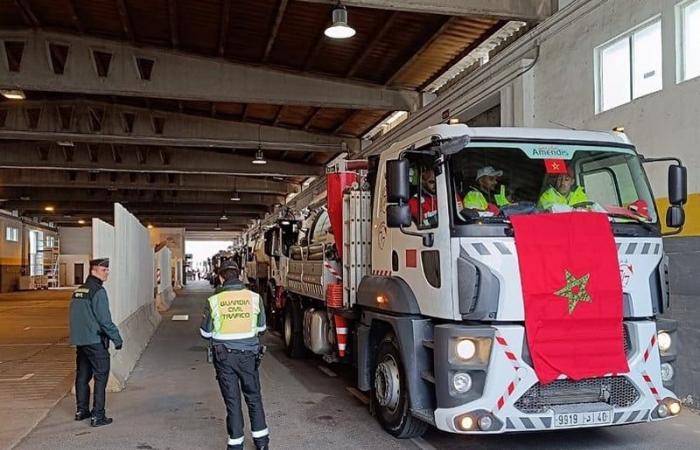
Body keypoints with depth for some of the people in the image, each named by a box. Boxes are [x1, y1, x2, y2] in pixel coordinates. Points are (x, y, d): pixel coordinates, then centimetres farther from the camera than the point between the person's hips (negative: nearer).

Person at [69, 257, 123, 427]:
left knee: (82, 375, 17)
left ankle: (81, 410, 26)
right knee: (101, 377, -3)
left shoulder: (78, 291, 12)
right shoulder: (98, 291, -15)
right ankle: (97, 416, -4)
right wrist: (117, 338, -11)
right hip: (96, 341, -9)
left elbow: (74, 317, 17)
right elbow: (105, 319, -18)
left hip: (79, 341, 9)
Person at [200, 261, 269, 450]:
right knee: (254, 397, 17)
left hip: (224, 357, -1)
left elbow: (205, 333, -1)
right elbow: (261, 327, 8)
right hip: (248, 355, 1)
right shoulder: (254, 298, -6)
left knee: (232, 400, 9)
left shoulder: (213, 301, -9)